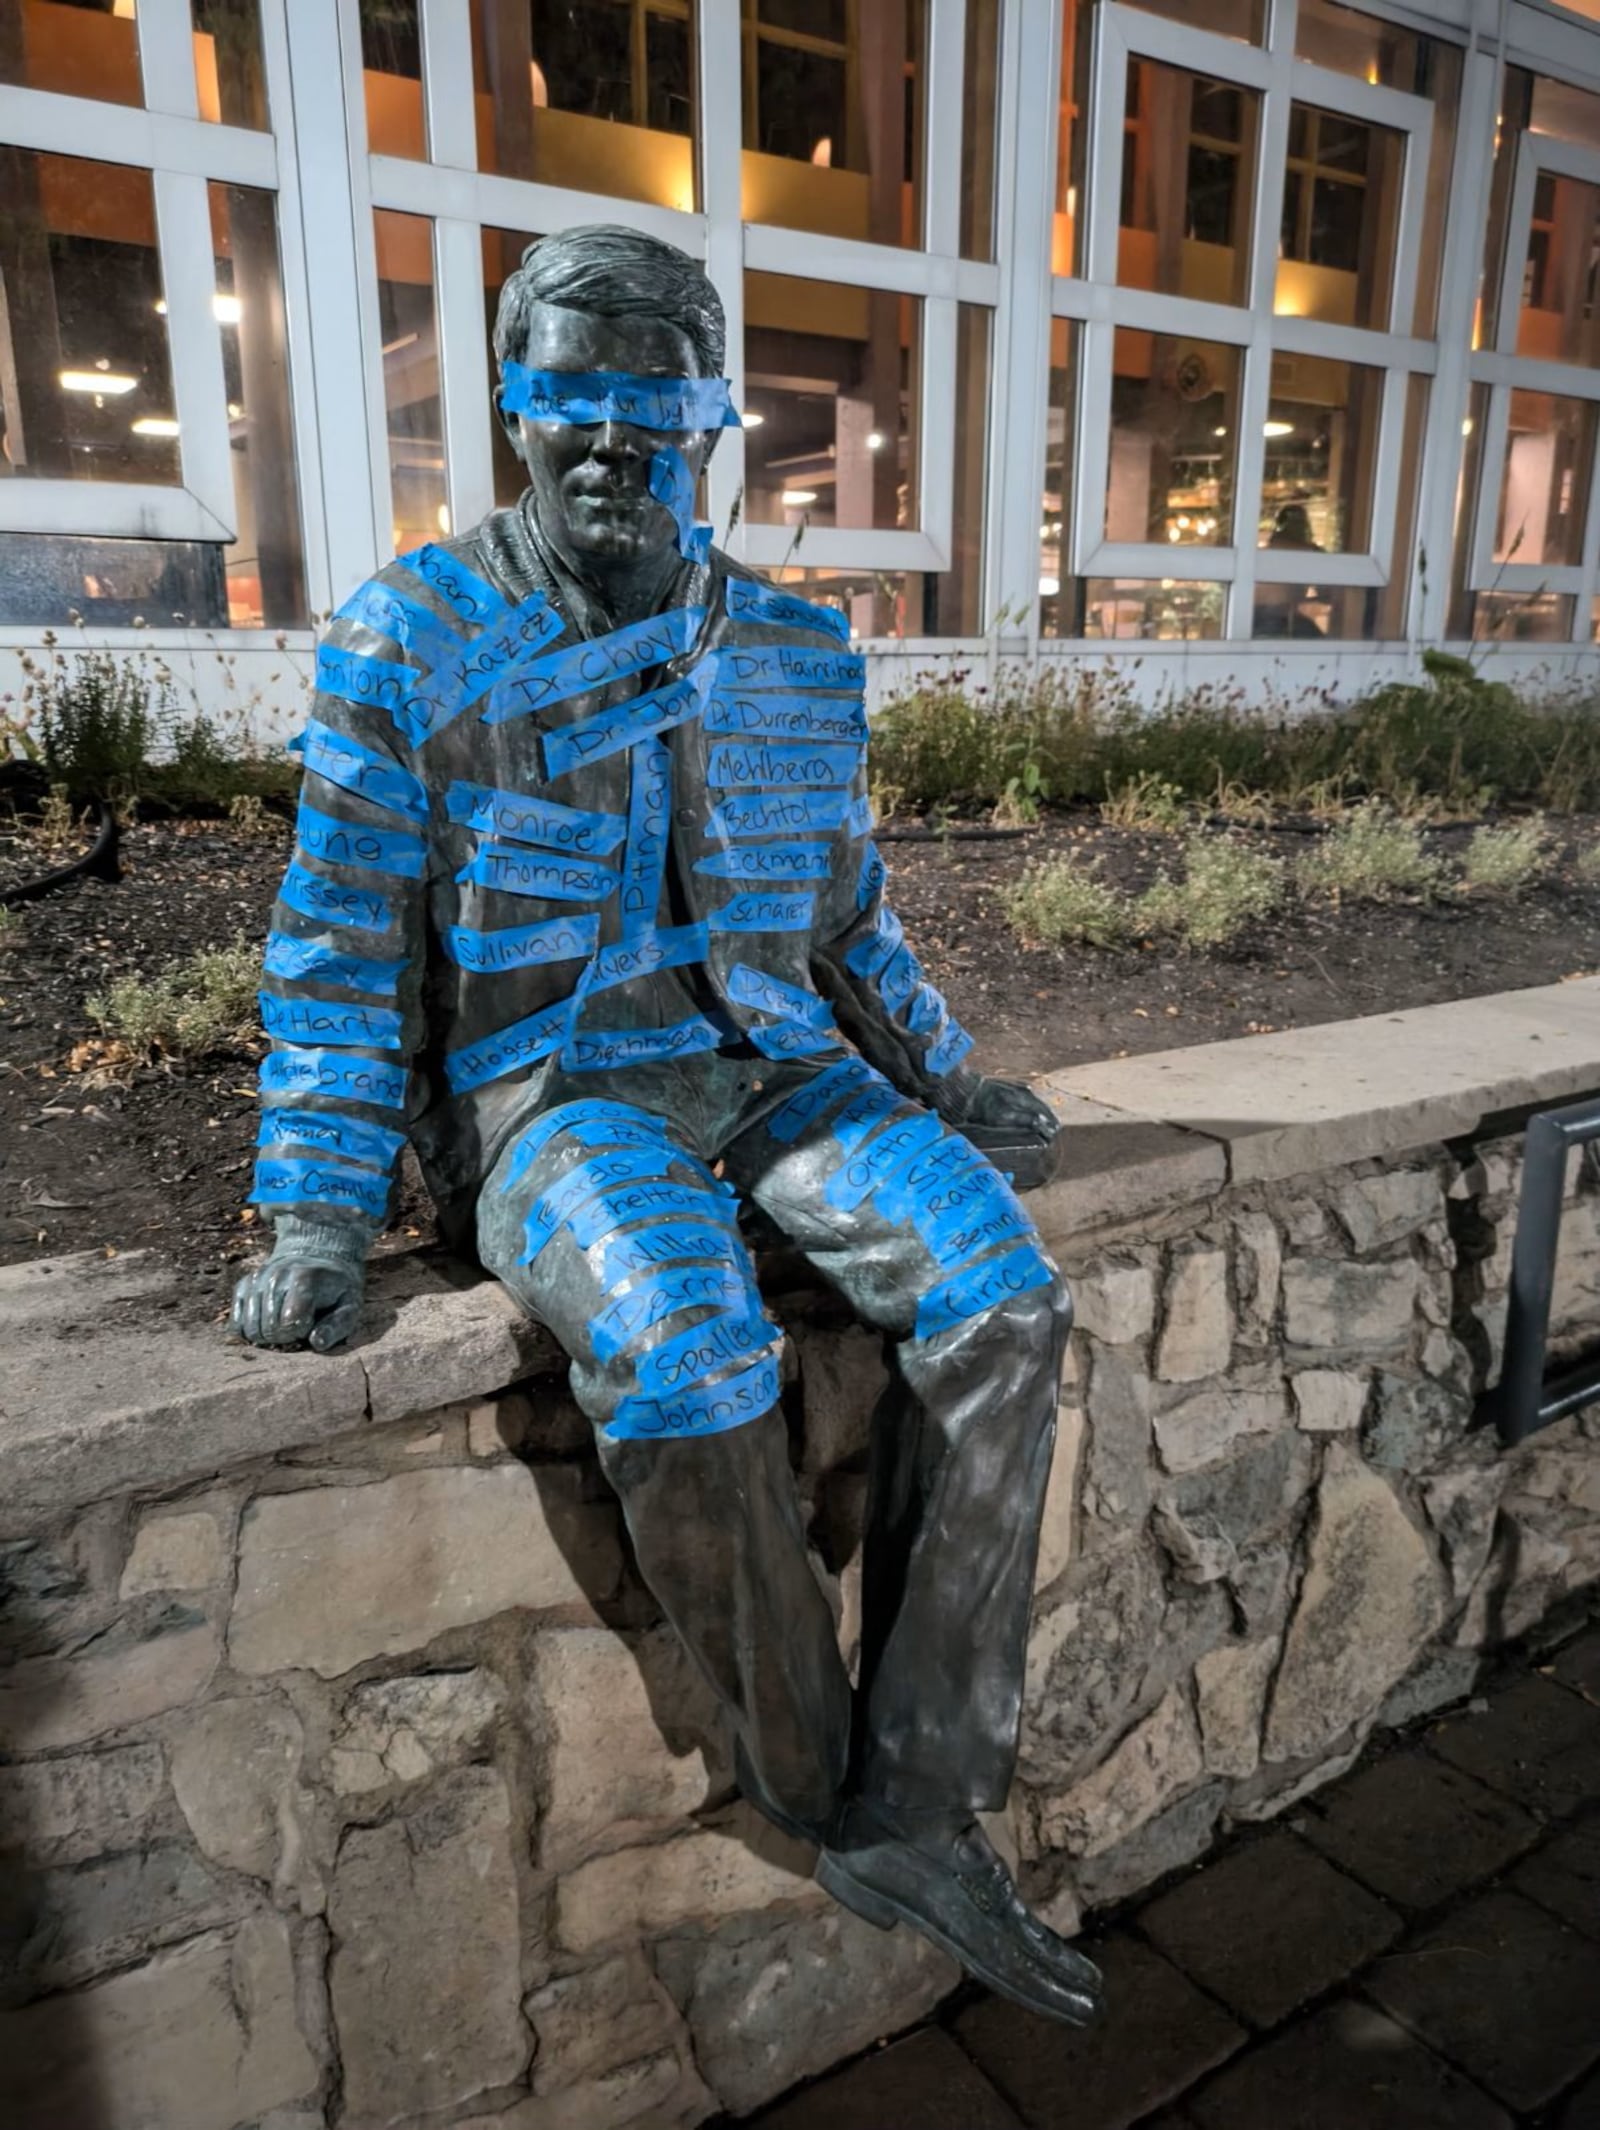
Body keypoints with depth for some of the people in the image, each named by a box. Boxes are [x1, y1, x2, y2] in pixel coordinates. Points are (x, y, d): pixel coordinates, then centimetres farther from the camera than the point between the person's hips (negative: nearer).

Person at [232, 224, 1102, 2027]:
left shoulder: (794, 652, 11)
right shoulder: (410, 640, 0)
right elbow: (340, 944, -2)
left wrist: (950, 1082, 14)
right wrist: (316, 1214, -9)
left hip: (769, 1062, 4)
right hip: (551, 1088, -4)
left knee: (999, 1295, -21)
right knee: (685, 1352, -34)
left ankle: (913, 1815, -10)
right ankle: (819, 1802, -6)